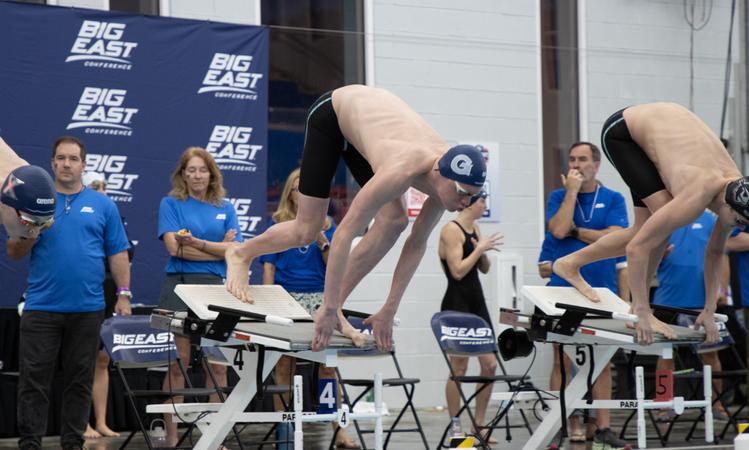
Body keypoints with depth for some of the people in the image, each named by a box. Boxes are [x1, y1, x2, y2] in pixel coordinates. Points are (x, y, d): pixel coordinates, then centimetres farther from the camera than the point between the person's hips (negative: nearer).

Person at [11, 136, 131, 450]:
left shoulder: (103, 205, 8)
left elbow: (117, 253, 7)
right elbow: (14, 252, 5)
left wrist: (124, 294, -1)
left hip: (88, 308, 1)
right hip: (41, 306, -1)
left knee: (80, 381, 6)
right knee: (34, 379, -2)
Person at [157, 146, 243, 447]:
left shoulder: (225, 208, 13)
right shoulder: (171, 204, 4)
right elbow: (174, 247, -8)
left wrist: (196, 242, -12)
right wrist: (218, 248, -6)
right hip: (180, 285, -3)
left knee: (218, 364, 1)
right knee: (177, 363, -3)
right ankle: (172, 437, 1)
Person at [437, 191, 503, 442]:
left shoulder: (475, 228, 13)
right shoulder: (451, 230, -12)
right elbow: (458, 271, -19)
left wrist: (484, 252, -4)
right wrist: (480, 249, -14)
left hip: (477, 301, 8)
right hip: (457, 303, -8)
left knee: (490, 364, 5)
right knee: (460, 367, -2)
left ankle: (479, 425, 13)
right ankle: (455, 427, 7)